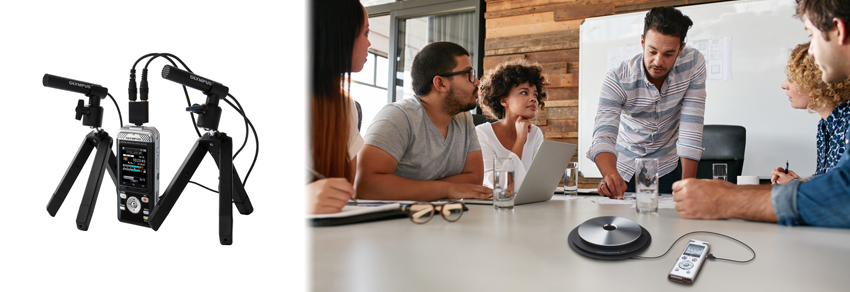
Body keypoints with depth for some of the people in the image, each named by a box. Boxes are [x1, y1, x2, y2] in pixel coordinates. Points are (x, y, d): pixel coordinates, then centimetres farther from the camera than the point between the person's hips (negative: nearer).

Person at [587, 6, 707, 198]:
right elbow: (603, 136, -32)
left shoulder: (694, 64, -16)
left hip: (668, 168, 0)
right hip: (625, 169, 0)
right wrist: (610, 175, -53)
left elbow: (691, 127, -17)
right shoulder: (617, 80, -22)